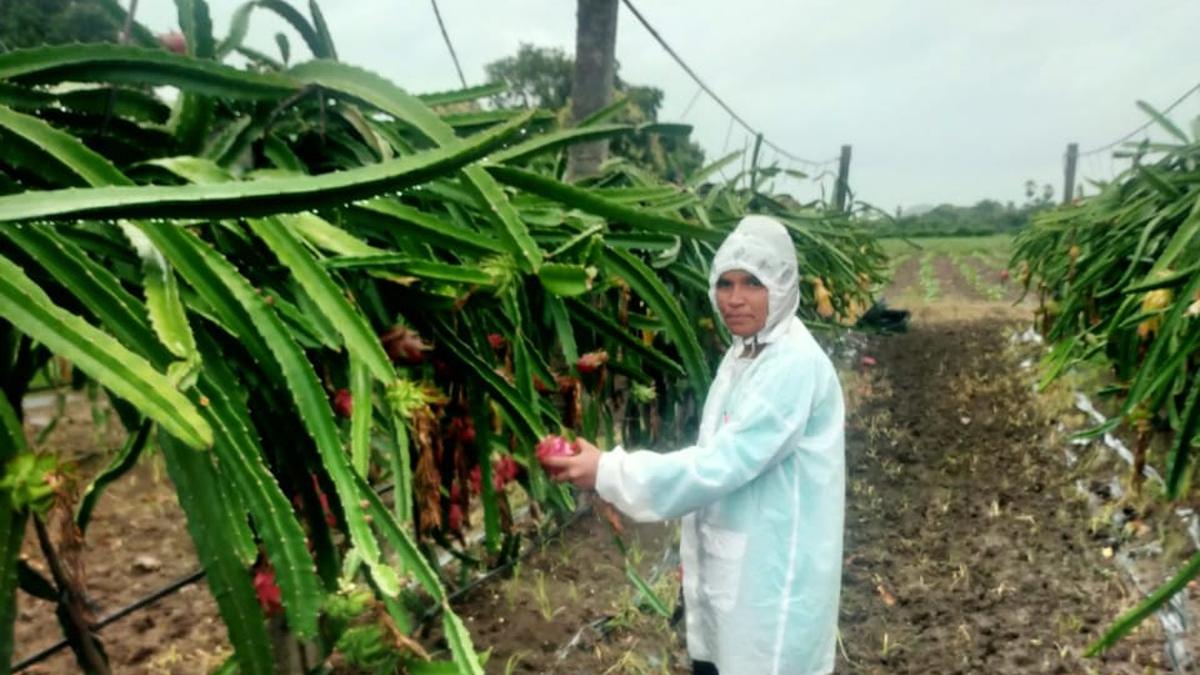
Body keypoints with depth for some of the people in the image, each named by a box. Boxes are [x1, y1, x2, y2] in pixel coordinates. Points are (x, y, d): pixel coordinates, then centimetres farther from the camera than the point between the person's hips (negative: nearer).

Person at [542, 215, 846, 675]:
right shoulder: (743, 353, 6)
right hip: (726, 566, 8)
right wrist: (696, 552, 16)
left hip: (772, 577, -8)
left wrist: (608, 472, -24)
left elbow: (723, 464, -27)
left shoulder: (795, 365, -22)